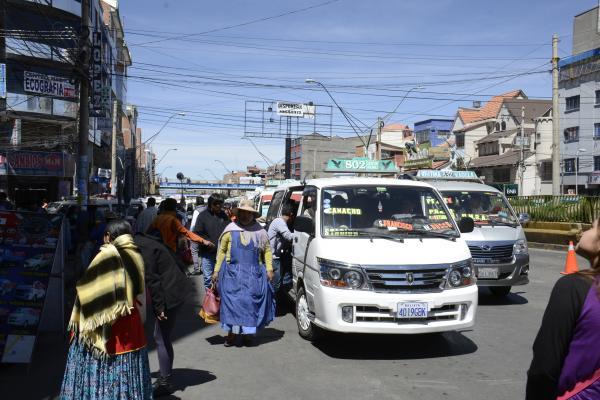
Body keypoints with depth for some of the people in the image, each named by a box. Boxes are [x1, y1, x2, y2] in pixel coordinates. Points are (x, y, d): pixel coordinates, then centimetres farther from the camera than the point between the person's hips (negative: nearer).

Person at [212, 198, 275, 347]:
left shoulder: (259, 231, 6)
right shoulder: (230, 230, 4)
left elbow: (267, 250, 8)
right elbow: (222, 250, 6)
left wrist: (269, 269, -1)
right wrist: (216, 270, 3)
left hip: (254, 274, 1)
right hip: (233, 273, 0)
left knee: (251, 302, 1)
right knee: (232, 301, -2)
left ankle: (247, 333, 14)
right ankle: (232, 333, 6)